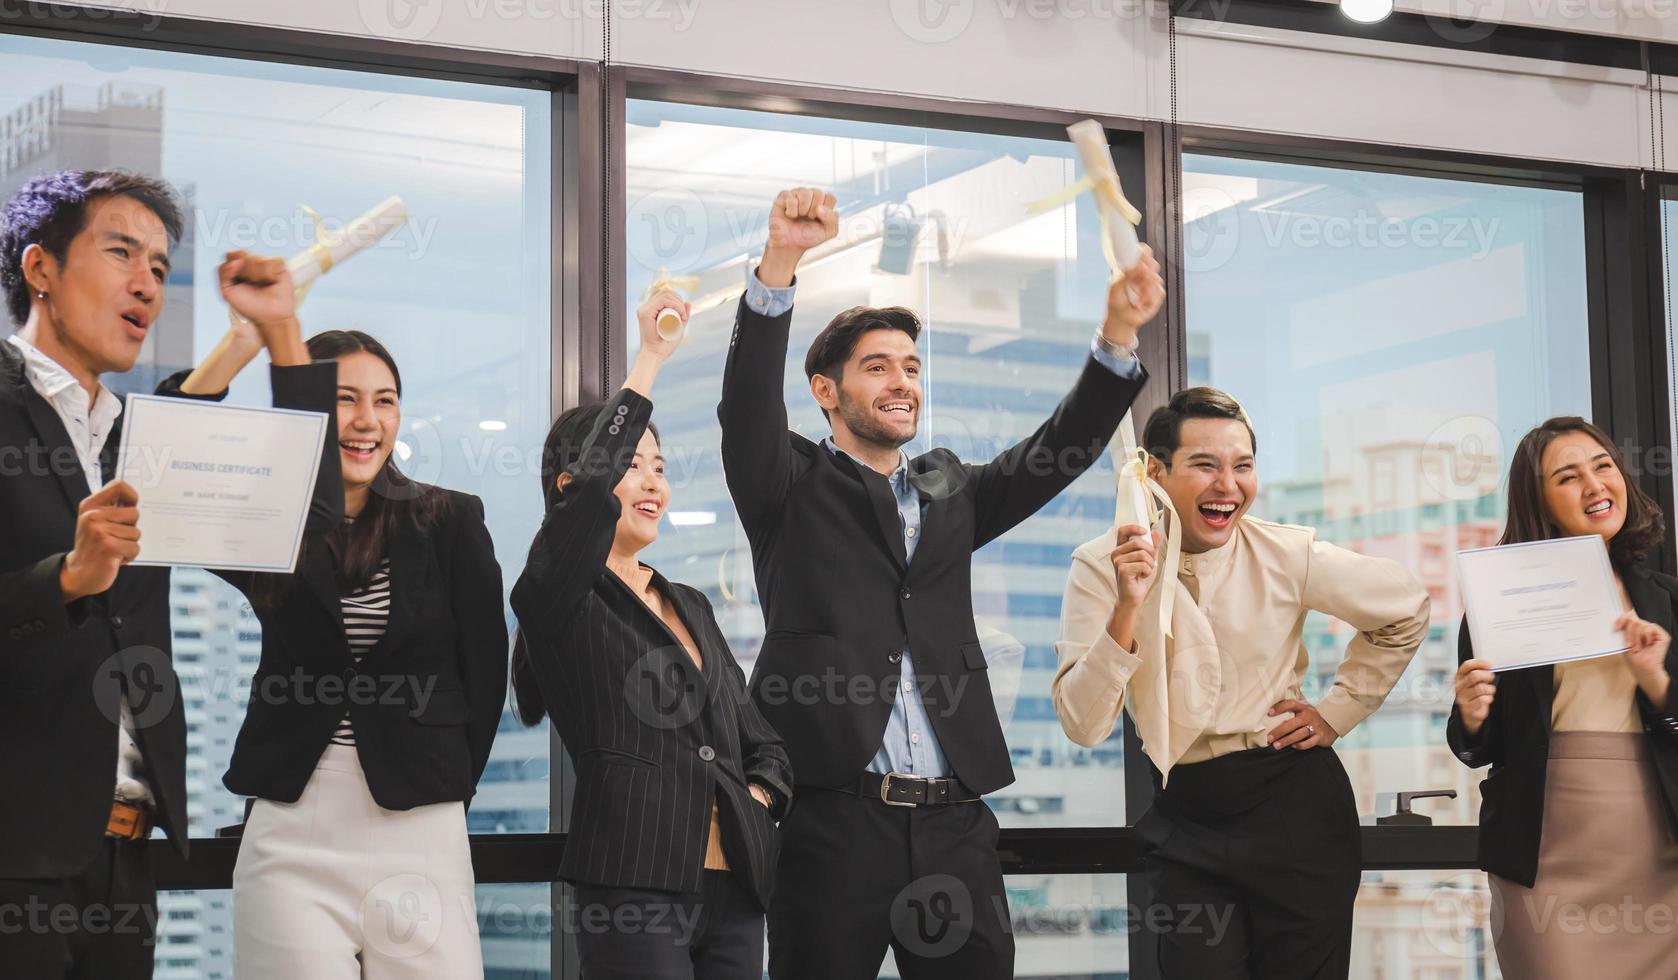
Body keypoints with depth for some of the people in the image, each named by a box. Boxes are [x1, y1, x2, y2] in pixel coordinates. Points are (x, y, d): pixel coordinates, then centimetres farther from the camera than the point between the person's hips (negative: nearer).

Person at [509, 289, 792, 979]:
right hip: (634, 889, -7)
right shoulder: (557, 599, -1)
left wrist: (758, 796, 3)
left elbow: (758, 738, 25)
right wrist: (650, 360, -16)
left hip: (733, 888, 7)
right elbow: (590, 486, -20)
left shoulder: (690, 606, 21)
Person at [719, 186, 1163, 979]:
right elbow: (748, 404, -9)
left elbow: (1059, 452, 11)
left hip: (954, 824, 4)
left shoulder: (948, 493, 20)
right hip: (835, 818, -4)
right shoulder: (794, 489, 8)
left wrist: (1118, 333, -4)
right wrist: (779, 261, -24)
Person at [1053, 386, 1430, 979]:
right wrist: (1127, 607, -26)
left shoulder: (1288, 556, -6)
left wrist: (1336, 711, 4)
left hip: (1294, 802, 0)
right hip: (1183, 818, 0)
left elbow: (1406, 609, 10)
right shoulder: (1100, 568, -8)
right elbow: (1083, 727, -15)